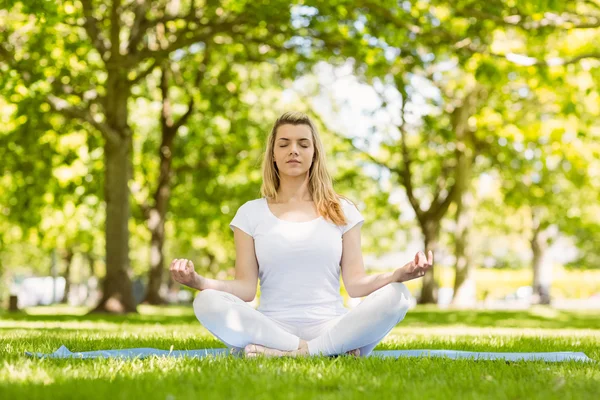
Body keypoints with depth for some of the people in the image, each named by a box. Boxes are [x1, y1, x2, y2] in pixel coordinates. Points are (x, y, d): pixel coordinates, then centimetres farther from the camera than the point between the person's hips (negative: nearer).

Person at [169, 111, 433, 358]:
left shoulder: (342, 211, 13)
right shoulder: (251, 213, 12)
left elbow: (356, 284, 5)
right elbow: (246, 288, 4)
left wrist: (399, 274, -14)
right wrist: (198, 281, -15)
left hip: (330, 326, 0)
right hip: (270, 329, 0)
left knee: (395, 295, -27)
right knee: (208, 302, -29)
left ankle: (286, 352, -30)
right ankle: (333, 349, -31)